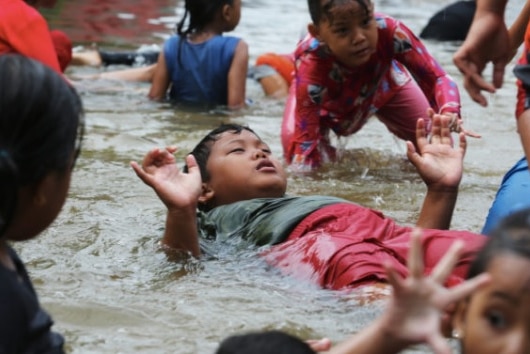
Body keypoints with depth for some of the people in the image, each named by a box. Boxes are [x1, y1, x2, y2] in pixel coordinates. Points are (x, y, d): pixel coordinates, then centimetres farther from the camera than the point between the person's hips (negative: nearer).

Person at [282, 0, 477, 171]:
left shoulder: (389, 32, -42)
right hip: (327, 106, -2)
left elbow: (436, 78, -35)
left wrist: (449, 113, -56)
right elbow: (305, 142, -41)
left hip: (382, 86, 2)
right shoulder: (310, 67, -45)